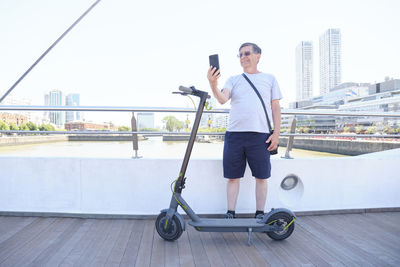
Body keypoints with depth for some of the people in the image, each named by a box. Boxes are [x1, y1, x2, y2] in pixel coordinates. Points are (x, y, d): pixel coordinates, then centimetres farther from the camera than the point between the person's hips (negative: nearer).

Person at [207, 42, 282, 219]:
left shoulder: (269, 79, 13)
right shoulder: (234, 80, 14)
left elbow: (275, 107, 9)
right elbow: (222, 99, -4)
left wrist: (276, 133, 0)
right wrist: (213, 85, -24)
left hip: (260, 135, -1)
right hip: (234, 133, 1)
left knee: (261, 177, 4)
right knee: (233, 177, 4)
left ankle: (260, 214, 19)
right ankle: (230, 214, 16)